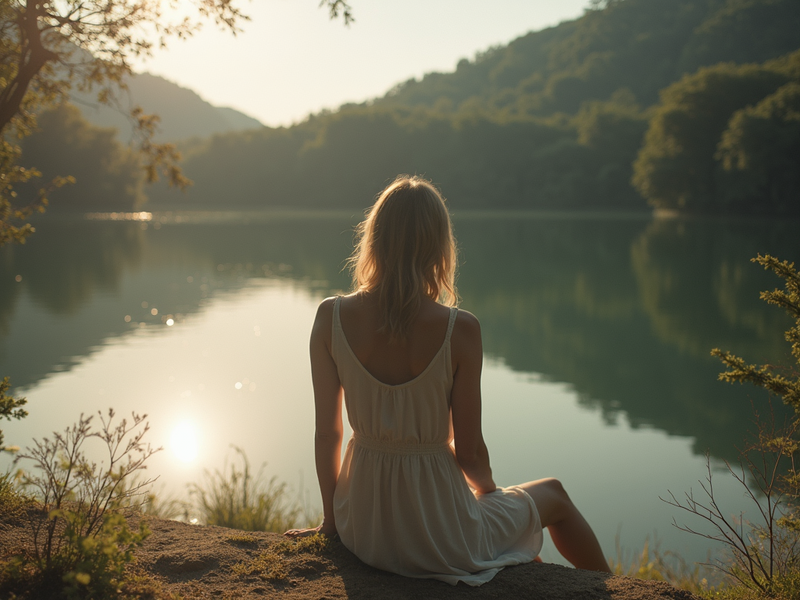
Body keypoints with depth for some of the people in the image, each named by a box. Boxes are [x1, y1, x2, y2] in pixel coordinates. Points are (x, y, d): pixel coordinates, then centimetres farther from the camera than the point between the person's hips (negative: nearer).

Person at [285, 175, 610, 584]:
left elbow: (326, 432, -4)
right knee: (553, 495, 28)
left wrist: (331, 520, 12)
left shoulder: (330, 318, -12)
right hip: (438, 539, -4)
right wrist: (489, 490, 12)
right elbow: (468, 451, -13)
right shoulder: (459, 331, -21)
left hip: (362, 530, 4)